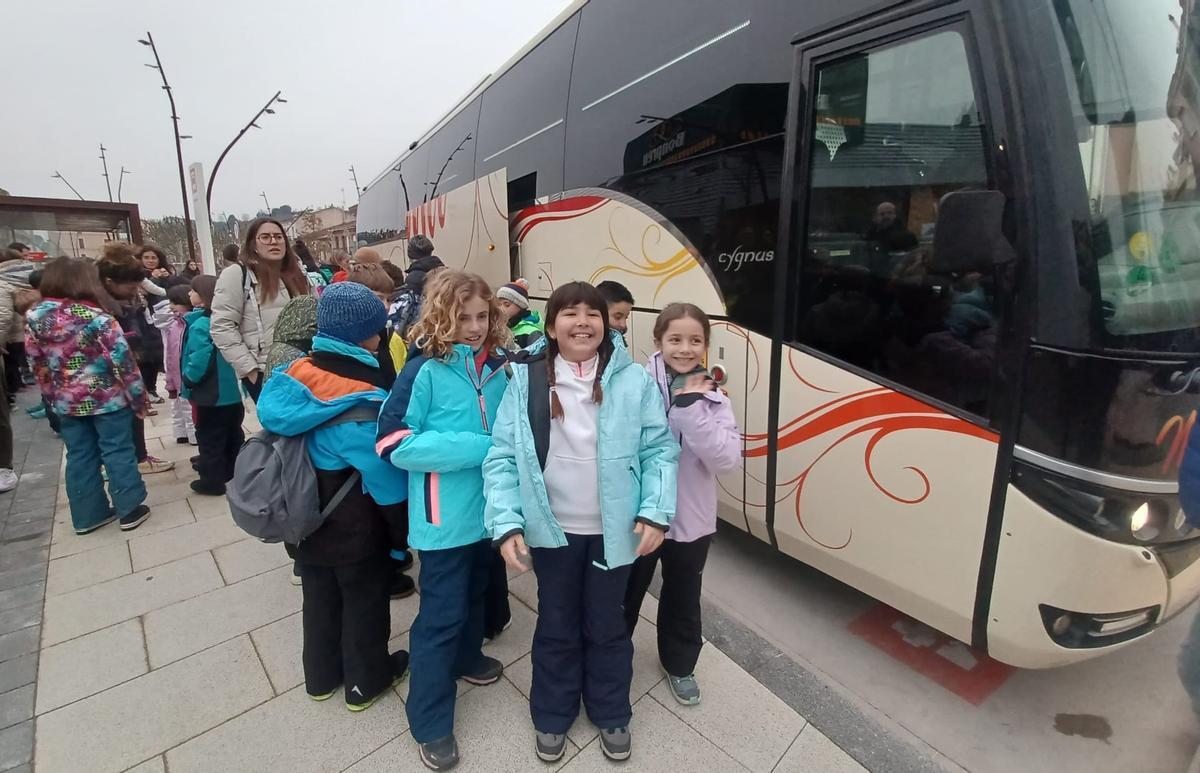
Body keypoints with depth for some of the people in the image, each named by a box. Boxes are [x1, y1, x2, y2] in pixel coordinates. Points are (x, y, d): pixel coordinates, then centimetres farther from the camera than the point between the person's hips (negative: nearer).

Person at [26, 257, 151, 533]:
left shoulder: (34, 318, 0)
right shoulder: (95, 317, -16)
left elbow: (37, 365, 7)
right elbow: (122, 359, -16)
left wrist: (53, 397, 17)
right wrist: (139, 397, -9)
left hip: (66, 402, 5)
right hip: (107, 398, -5)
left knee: (79, 457, 14)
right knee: (117, 453, 5)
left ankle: (88, 515, 23)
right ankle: (130, 509, 12)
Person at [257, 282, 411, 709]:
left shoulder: (293, 376, -7)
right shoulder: (362, 399, -27)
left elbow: (275, 423, 5)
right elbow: (384, 471, -22)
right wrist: (406, 526, -7)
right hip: (354, 528, -6)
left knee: (319, 597, 24)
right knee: (364, 602, 15)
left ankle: (321, 674, 44)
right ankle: (366, 681, 34)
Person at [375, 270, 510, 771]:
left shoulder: (494, 366, 2)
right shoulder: (424, 369, -16)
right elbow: (394, 441, -21)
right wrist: (478, 448, -23)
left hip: (485, 506, 6)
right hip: (445, 516, -6)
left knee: (474, 593, 25)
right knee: (441, 613, 6)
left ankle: (466, 657, 52)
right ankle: (429, 722, 26)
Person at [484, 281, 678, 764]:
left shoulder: (633, 381, -8)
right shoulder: (526, 380, -8)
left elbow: (660, 450, -4)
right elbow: (502, 457, -8)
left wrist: (655, 512, -13)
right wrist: (506, 523, -15)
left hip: (613, 530, 0)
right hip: (552, 530, 0)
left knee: (606, 625, 20)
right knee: (557, 627, 20)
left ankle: (611, 715, 46)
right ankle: (552, 716, 45)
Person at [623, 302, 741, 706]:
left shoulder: (712, 396, -5)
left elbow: (727, 459, -19)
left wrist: (692, 408, -25)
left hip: (691, 521, 3)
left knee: (683, 600, 24)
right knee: (625, 595, 20)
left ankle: (680, 665, 50)